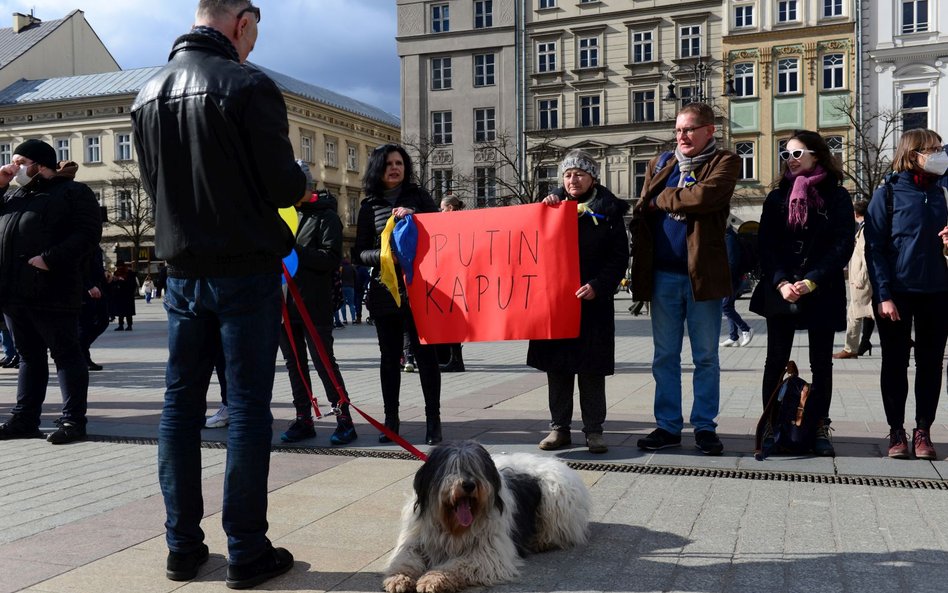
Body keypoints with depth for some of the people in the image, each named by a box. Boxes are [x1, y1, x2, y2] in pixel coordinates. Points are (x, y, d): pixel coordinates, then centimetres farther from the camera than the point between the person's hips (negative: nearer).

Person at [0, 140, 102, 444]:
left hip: (51, 292, -7)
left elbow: (88, 233, -11)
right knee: (29, 356, 13)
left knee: (66, 354, -1)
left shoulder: (73, 191, 1)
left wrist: (50, 259, -20)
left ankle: (73, 421, 3)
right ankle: (24, 419, 18)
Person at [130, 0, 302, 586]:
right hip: (246, 269, -6)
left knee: (182, 402, 11)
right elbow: (283, 187, -13)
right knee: (248, 407, 0)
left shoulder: (148, 93, 9)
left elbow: (154, 184, 15)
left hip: (182, 269, 6)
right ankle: (247, 552, 6)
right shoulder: (249, 86, -11)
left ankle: (183, 545, 18)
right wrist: (301, 178, 9)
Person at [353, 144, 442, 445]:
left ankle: (433, 420, 5)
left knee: (425, 353, -3)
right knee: (389, 356, 8)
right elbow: (360, 252, 7)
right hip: (384, 291, 1)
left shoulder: (418, 196, 8)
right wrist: (382, 255, -13)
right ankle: (391, 420, 17)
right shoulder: (370, 206, 8)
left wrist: (415, 217, -10)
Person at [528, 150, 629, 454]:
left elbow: (620, 256, -2)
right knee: (557, 366, 5)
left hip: (592, 300, -3)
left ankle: (594, 430, 10)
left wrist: (598, 285, -15)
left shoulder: (608, 210, 3)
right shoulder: (554, 204, 12)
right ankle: (559, 428, 14)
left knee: (591, 368, 1)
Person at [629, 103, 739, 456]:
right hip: (663, 275, 4)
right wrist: (640, 265, -2)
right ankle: (668, 426, 18)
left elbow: (705, 196, -20)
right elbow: (641, 214, 9)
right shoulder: (659, 165, 13)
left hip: (702, 274, -4)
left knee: (706, 357, 6)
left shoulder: (724, 162, 0)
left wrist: (661, 200, -6)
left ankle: (704, 426, 17)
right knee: (665, 357, 8)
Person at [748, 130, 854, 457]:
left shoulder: (837, 197, 2)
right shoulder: (777, 197, 9)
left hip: (822, 292, -1)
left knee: (821, 362, 6)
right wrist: (781, 283, -14)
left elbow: (843, 246, -6)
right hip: (780, 291, 2)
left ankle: (820, 428, 15)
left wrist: (811, 282, -16)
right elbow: (765, 244, 1)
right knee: (776, 360, 3)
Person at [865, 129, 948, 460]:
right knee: (895, 363, 3)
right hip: (897, 294, -4)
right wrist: (883, 296, -14)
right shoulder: (887, 195, -3)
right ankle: (896, 432, 14)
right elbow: (874, 248, -7)